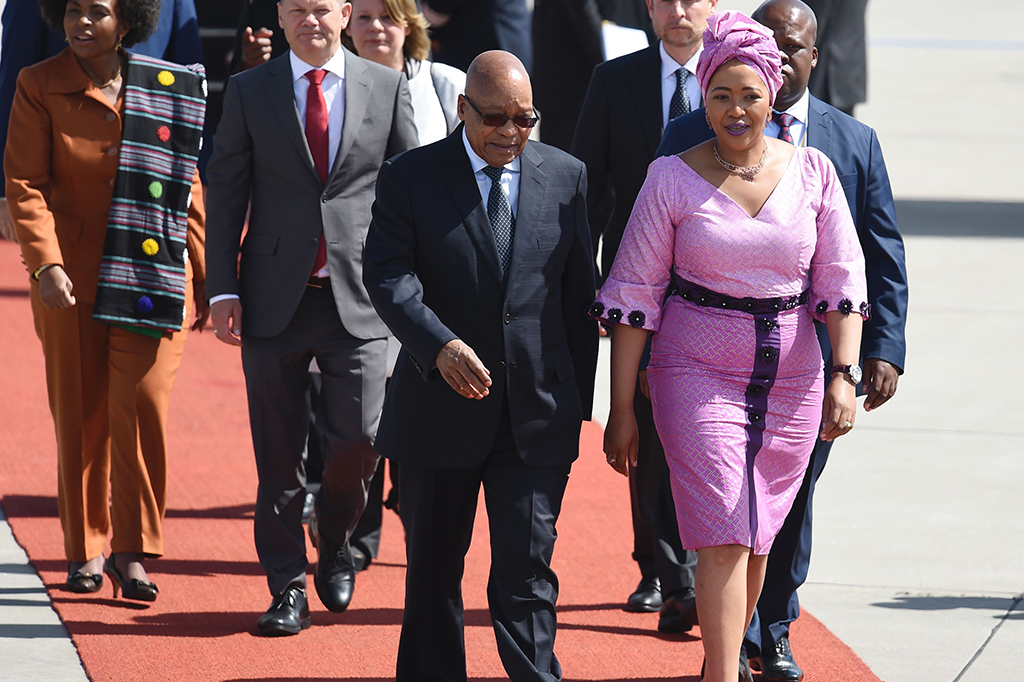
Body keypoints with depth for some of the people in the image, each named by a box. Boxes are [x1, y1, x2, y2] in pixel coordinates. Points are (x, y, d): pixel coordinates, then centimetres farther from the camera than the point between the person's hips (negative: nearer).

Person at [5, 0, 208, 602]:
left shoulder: (170, 88, 4)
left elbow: (187, 188, 10)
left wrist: (204, 277, 11)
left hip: (151, 276, 0)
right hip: (71, 279, 0)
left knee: (142, 406, -10)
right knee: (81, 416, 6)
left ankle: (134, 551, 0)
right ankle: (86, 551, 19)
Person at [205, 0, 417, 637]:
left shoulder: (388, 88, 5)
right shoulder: (249, 90, 5)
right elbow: (226, 195, 5)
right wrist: (223, 290, -2)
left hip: (358, 295, 0)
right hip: (276, 295, 0)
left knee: (358, 436, -7)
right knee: (279, 452, 3)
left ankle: (336, 544, 22)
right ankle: (288, 589, 12)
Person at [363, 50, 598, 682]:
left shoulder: (566, 175, 5)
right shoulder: (411, 176, -2)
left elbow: (579, 293, 10)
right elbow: (389, 274, -13)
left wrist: (579, 398, 9)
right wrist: (440, 344, -30)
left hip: (538, 413, 0)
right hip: (441, 408, 0)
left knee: (527, 569, -7)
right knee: (433, 570, 12)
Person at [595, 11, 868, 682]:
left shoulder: (813, 172, 1)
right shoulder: (673, 178, -4)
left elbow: (841, 280, 4)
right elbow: (634, 293, -1)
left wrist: (845, 376, -8)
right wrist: (621, 409, -3)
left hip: (791, 376, 3)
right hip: (697, 370, -2)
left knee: (757, 538, 10)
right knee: (725, 535, -13)